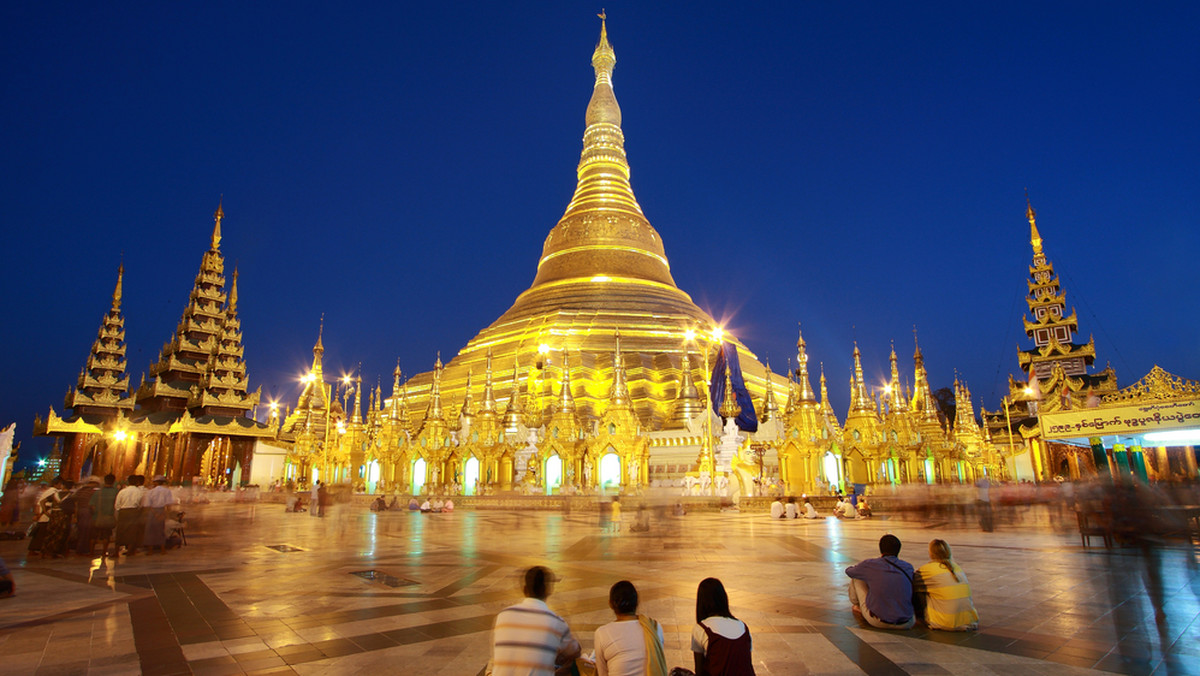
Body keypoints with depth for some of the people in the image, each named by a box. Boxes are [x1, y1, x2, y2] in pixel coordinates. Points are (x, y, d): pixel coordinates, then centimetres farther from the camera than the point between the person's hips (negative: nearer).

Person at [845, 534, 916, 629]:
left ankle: (856, 605, 35)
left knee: (856, 577, 13)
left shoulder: (870, 564, -10)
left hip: (877, 622, -3)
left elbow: (849, 571, 9)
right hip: (904, 624, 3)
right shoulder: (908, 567, -1)